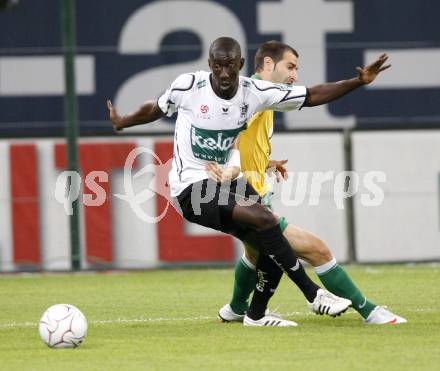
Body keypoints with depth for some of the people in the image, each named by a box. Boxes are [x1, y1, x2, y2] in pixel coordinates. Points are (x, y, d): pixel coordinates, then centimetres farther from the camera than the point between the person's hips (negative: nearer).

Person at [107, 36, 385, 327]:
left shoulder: (255, 92, -5)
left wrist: (359, 82, -7)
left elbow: (312, 96, -1)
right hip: (192, 186, -6)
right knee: (266, 220, -24)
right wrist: (122, 123, 19)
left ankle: (256, 315, 16)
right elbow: (155, 109, 7)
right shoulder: (188, 86, -13)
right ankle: (314, 294, -16)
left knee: (270, 244, -5)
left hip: (227, 180, 6)